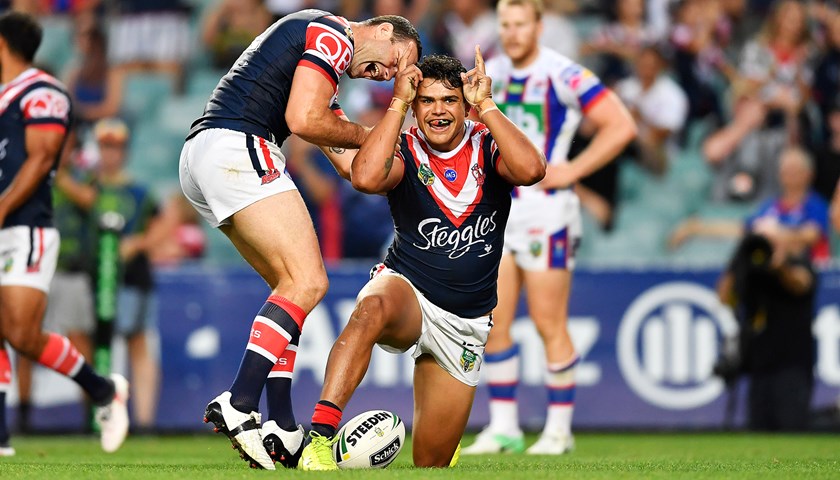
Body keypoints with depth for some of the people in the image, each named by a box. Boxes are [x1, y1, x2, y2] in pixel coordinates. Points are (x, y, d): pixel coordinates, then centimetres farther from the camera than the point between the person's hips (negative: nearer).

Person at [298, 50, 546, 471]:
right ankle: (321, 434, -47)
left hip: (465, 322, 2)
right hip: (406, 290, -2)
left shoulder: (487, 147, -4)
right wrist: (398, 103, -24)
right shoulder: (404, 151, -7)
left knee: (431, 463, 6)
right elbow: (366, 179, -31)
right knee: (371, 309, -43)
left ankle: (445, 435, 46)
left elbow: (531, 170, -26)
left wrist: (486, 105, -21)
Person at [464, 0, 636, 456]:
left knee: (549, 325, -3)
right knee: (492, 323, 2)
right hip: (497, 211, 6)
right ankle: (503, 426, 9)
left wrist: (572, 170, -14)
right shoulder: (490, 75, 10)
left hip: (545, 209, -6)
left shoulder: (564, 76, -10)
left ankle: (559, 428, 7)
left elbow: (621, 126, -13)